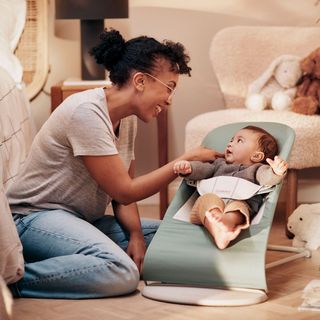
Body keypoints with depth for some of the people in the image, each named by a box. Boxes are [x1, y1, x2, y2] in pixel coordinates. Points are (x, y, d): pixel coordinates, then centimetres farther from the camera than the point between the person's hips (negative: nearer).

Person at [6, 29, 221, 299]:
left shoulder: (128, 120, 8)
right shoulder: (87, 112, -20)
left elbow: (122, 192, 9)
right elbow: (124, 192, -19)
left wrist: (135, 234, -9)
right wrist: (186, 160, -16)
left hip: (83, 220, 10)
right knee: (122, 273, -31)